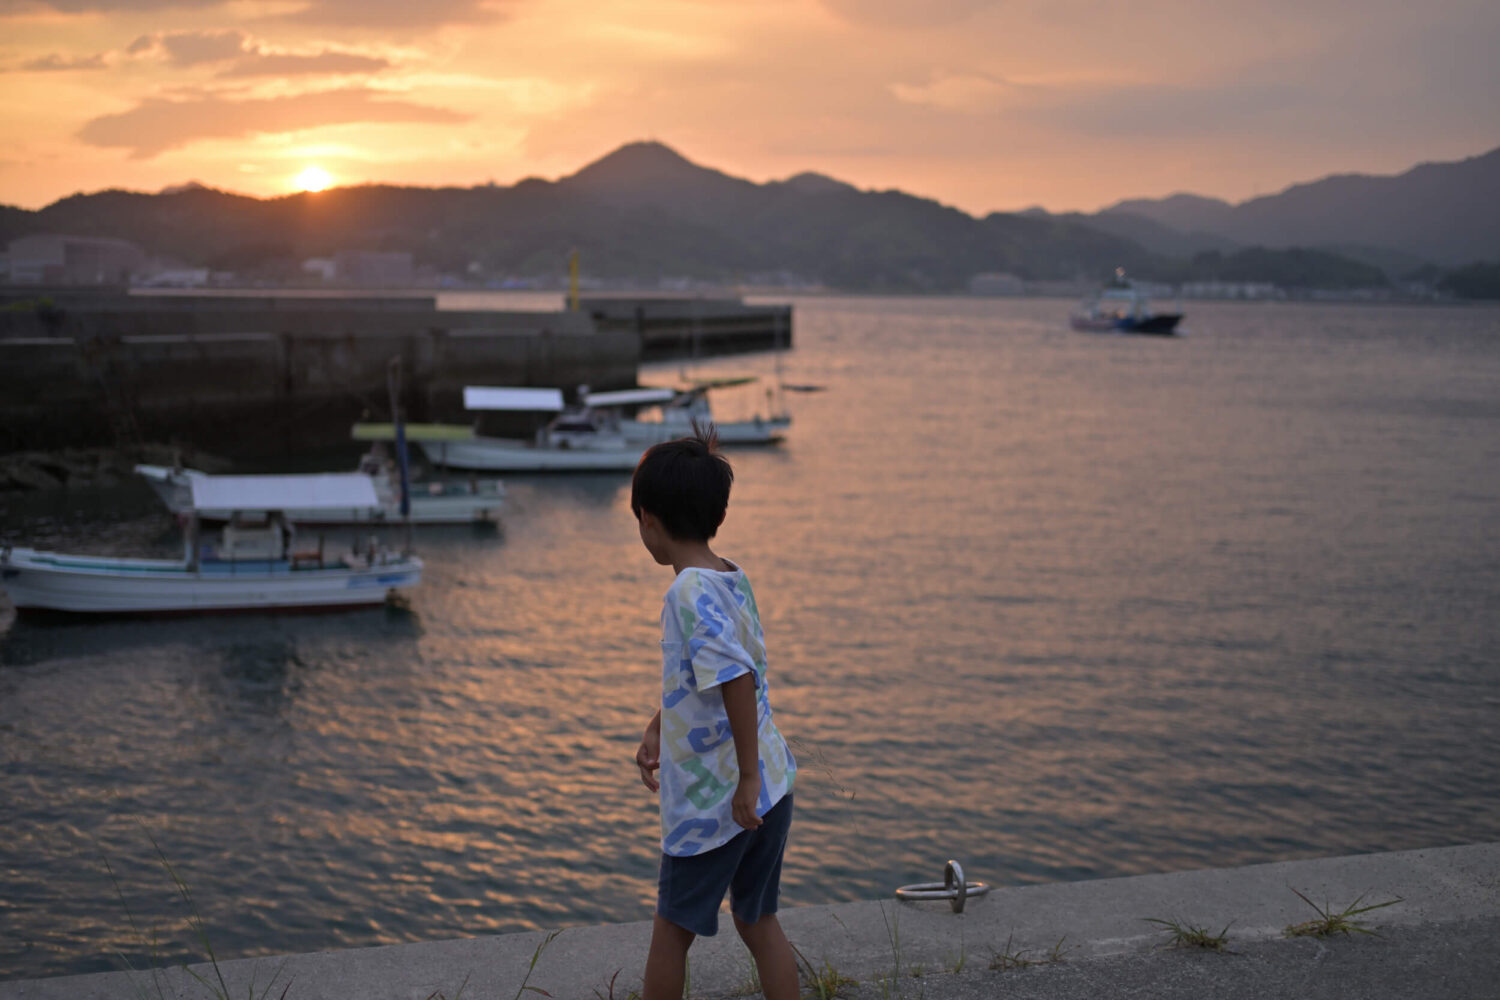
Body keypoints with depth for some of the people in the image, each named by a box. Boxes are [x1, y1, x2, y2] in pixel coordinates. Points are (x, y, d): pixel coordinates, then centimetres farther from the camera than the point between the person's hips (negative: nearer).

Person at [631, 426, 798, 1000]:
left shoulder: (690, 593, -20)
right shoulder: (733, 580, 8)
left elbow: (737, 680, -28)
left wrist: (746, 778, -24)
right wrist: (656, 729, 28)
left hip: (713, 801, -8)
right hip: (771, 790, 8)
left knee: (672, 928, 11)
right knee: (756, 920, 18)